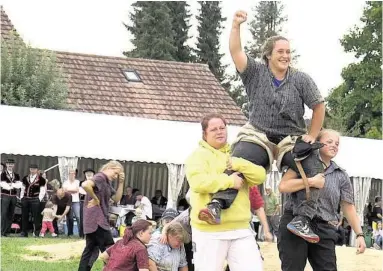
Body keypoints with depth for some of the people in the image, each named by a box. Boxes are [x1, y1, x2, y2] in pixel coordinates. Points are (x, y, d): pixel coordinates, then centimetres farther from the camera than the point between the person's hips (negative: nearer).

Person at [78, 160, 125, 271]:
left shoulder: (107, 182, 19)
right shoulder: (100, 177, -12)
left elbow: (116, 199, 17)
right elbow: (85, 185, -31)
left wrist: (121, 183, 7)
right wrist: (95, 199, -20)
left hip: (94, 221, 10)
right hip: (97, 220, -10)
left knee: (90, 250, 11)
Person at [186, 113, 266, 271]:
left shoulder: (236, 155, 18)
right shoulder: (199, 155, -1)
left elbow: (260, 176, 5)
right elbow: (197, 182, -19)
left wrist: (238, 164, -10)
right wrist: (230, 181, -15)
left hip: (241, 229, 5)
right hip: (209, 230, -5)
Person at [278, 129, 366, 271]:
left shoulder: (341, 176, 12)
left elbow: (348, 207, 11)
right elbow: (283, 186, -9)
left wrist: (359, 234, 3)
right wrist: (311, 181, -15)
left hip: (324, 230, 3)